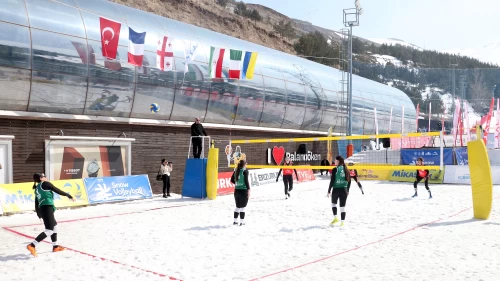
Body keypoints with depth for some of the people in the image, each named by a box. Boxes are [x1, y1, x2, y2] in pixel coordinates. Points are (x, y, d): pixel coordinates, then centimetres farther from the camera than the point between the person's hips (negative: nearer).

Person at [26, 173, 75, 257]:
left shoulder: (37, 189, 23)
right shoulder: (45, 184, 1)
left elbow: (36, 203, 24)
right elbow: (58, 191, -2)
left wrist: (39, 214, 31)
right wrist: (69, 196, 6)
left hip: (41, 209, 9)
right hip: (47, 208, -9)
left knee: (54, 225, 24)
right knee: (49, 230, -13)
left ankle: (55, 247, 28)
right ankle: (32, 246, -22)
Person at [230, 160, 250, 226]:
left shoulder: (236, 171, 8)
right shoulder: (245, 171, -10)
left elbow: (232, 180, 9)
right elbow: (246, 181, -16)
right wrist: (248, 189, -12)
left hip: (236, 190, 6)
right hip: (243, 190, -6)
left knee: (237, 206, 17)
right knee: (242, 207, 2)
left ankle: (235, 221, 20)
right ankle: (242, 222, 5)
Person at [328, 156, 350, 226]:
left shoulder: (335, 170, -11)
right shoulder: (346, 169, 4)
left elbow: (332, 181, -12)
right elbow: (349, 180, 8)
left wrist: (329, 191, -6)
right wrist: (347, 191, 17)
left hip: (336, 189, -3)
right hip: (344, 190, 3)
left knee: (333, 203, 21)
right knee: (342, 206, 7)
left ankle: (335, 218, 13)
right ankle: (342, 222, 8)